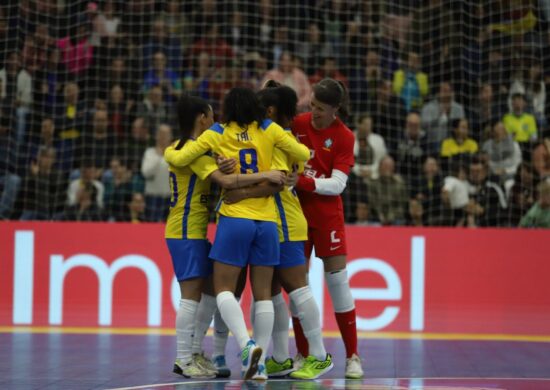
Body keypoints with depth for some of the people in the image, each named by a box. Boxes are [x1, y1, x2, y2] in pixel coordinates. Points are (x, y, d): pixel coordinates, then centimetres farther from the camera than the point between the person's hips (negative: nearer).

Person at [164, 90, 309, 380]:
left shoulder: (218, 133, 4)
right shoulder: (268, 130, 7)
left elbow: (178, 159, 4)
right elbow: (304, 155, 9)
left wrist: (168, 151, 26)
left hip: (234, 219, -2)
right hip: (267, 221, 2)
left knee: (224, 288, 2)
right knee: (262, 293, 7)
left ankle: (247, 344, -21)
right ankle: (260, 363, 7)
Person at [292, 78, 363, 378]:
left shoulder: (344, 137, -8)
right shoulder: (297, 124, -1)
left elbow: (337, 184, -15)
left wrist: (303, 181, -25)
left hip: (327, 214, -3)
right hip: (297, 211, 3)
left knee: (337, 279, -5)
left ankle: (352, 356, 2)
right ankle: (303, 356, 11)